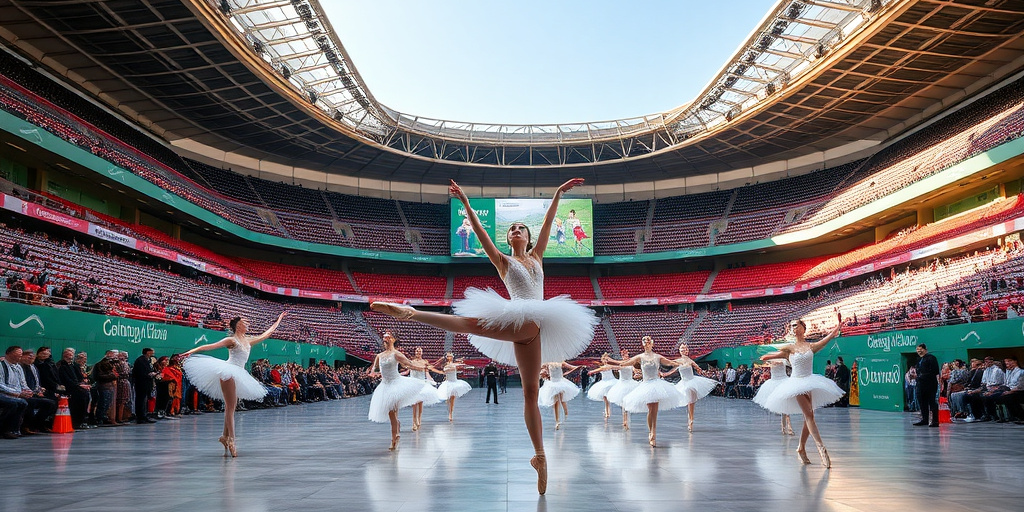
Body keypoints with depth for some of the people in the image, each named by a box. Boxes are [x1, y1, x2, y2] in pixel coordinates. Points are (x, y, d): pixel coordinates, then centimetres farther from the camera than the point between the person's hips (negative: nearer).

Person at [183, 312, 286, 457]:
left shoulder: (248, 341, 18)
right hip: (228, 372, -7)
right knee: (230, 407, -11)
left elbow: (267, 334, 27)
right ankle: (231, 439, -13)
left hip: (238, 375, 7)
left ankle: (225, 436, 16)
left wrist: (278, 320, 34)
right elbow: (210, 346, -7)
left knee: (230, 407, 9)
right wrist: (192, 351, -16)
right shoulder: (232, 340, -2)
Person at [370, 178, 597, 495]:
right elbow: (480, 233, 2)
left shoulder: (536, 256, 20)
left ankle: (539, 456, -5)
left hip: (534, 326, 1)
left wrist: (558, 194, 10)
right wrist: (466, 203, -5)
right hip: (519, 322, -1)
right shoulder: (503, 261, 12)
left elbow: (547, 223, 15)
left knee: (531, 392, -3)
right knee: (473, 322, -30)